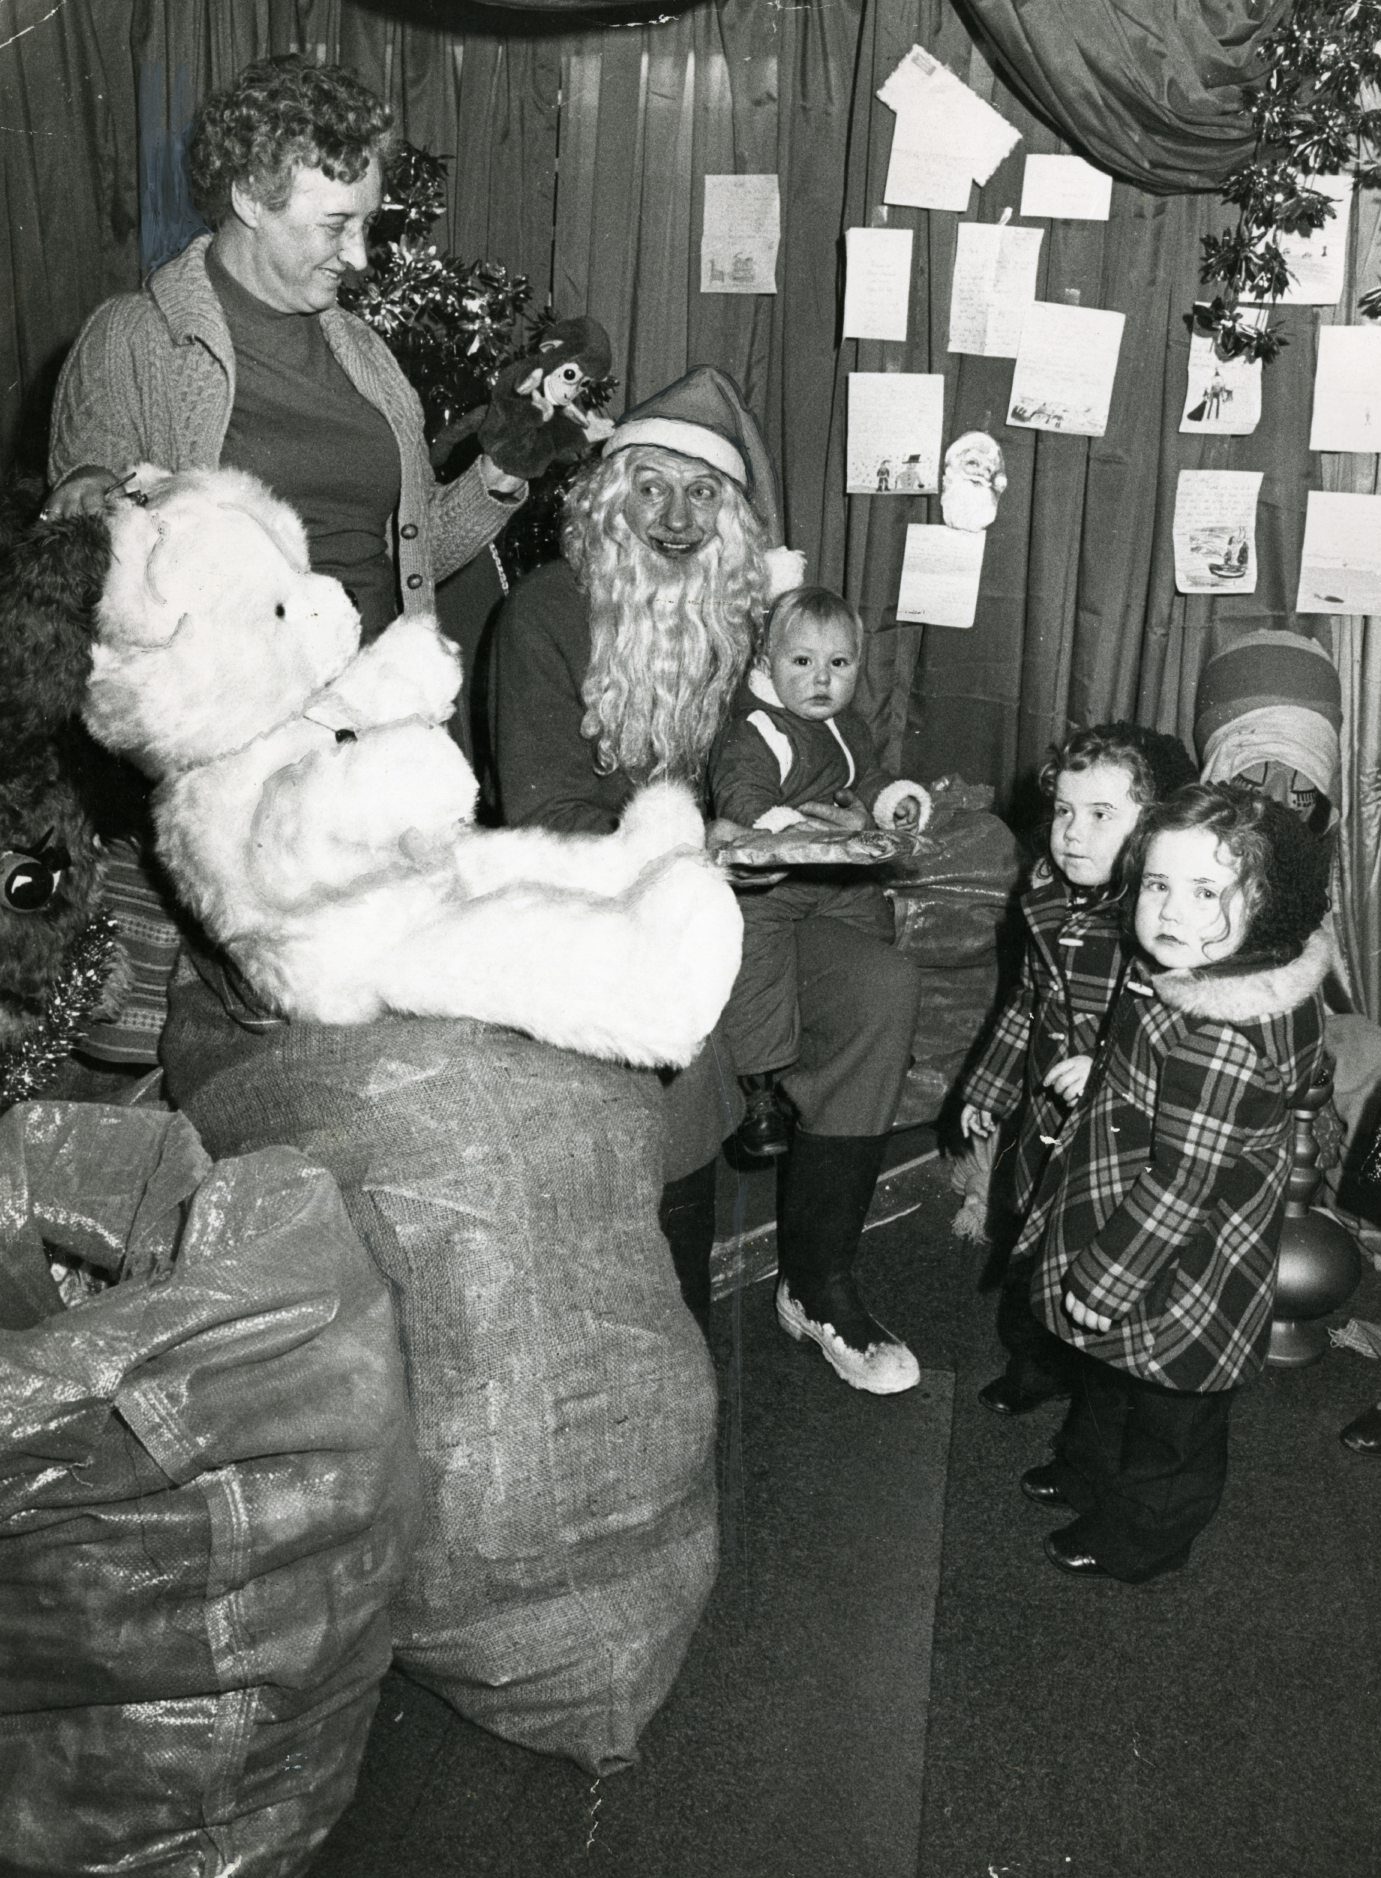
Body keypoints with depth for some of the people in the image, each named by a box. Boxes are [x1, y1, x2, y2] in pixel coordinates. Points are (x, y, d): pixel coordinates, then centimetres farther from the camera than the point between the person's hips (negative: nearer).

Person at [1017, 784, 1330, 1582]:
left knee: (1170, 1425, 19)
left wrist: (1104, 1283, -20)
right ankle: (1089, 1468, 57)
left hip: (1177, 1278, -9)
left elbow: (1180, 1185, -31)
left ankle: (1140, 1539, 42)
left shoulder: (1220, 1041, -37)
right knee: (1110, 1378, 32)